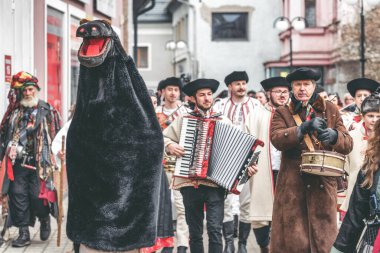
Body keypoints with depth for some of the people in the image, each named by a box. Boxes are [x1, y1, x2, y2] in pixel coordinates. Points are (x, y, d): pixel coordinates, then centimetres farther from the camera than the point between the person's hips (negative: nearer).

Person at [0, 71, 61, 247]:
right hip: (17, 162, 3)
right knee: (18, 194, 0)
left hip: (39, 163, -3)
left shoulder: (47, 111, 3)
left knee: (38, 194, -9)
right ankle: (23, 233, 10)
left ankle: (45, 219, 24)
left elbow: (57, 135, 4)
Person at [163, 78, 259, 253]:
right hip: (190, 183, 1)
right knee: (194, 232, 9)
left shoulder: (224, 122, 8)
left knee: (214, 229, -11)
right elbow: (162, 137, 15)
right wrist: (170, 145, -5)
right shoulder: (183, 120, 9)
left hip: (215, 183, -1)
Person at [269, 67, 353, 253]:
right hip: (292, 186, -1)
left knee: (323, 237, 4)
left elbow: (347, 145, 4)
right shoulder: (282, 113, 8)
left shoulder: (330, 110, 11)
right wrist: (304, 128, -24)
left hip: (323, 184, 1)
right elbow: (276, 139, -12)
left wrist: (334, 136, -18)